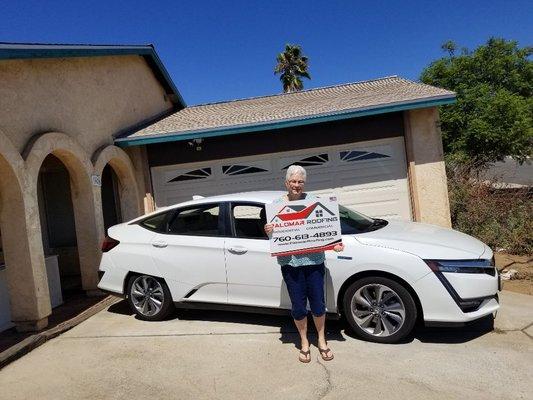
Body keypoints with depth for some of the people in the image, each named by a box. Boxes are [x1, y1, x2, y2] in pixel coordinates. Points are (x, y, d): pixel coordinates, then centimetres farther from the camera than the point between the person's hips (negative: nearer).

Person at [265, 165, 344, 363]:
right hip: (290, 263, 0)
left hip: (314, 260, 1)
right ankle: (304, 343, 30)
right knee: (298, 306, 8)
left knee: (318, 303, 9)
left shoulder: (313, 200, 3)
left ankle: (322, 340, 32)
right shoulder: (277, 204, 2)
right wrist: (268, 232, -16)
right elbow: (273, 235, 7)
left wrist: (335, 243, -9)